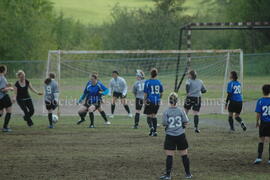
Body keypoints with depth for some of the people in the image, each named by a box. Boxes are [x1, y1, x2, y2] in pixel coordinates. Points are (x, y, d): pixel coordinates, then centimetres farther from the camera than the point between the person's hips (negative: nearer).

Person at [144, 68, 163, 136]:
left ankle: (151, 127, -20)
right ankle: (155, 131, 11)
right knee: (154, 115, 13)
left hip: (150, 101, -3)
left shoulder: (147, 82, -9)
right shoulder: (159, 82, 2)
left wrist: (145, 101, 0)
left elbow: (145, 93, -8)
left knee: (149, 115, 6)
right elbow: (161, 93, 11)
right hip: (157, 101, 3)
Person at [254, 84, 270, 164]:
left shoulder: (260, 101, -7)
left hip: (263, 124, 0)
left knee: (261, 141, 11)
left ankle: (259, 157, 3)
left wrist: (257, 122, 7)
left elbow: (258, 114, -7)